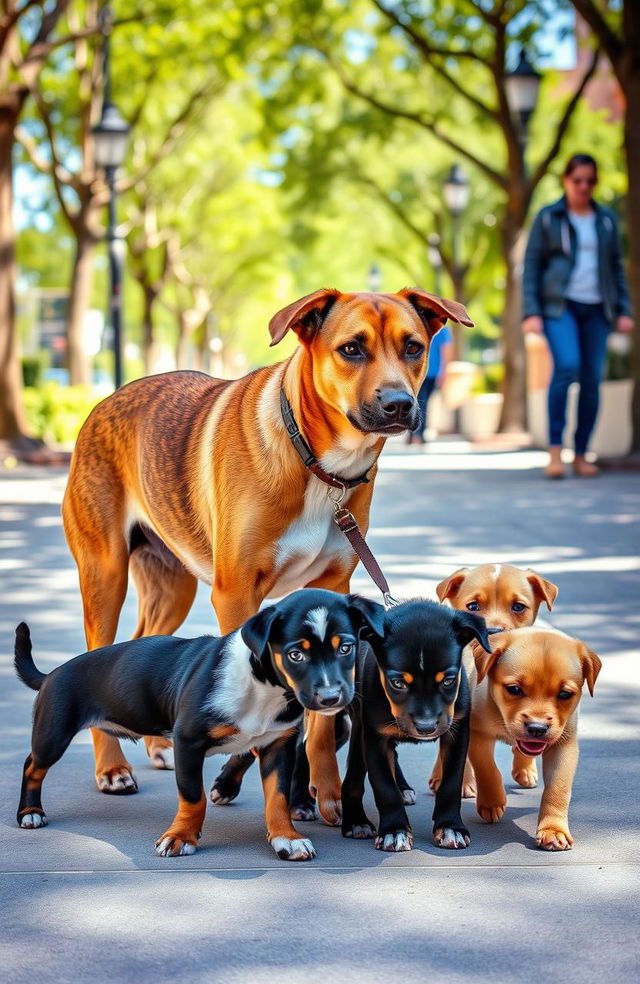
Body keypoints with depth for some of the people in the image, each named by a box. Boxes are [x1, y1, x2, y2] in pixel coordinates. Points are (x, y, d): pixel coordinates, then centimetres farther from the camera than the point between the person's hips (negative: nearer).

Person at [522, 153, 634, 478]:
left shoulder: (606, 219, 14)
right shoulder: (548, 218, 5)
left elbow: (616, 267, 17)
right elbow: (531, 265, 3)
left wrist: (624, 310, 8)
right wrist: (531, 312, -7)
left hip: (597, 308, 3)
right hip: (559, 305, -3)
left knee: (592, 380, -3)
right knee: (566, 366, -24)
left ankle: (581, 455, 6)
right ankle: (554, 450, -20)